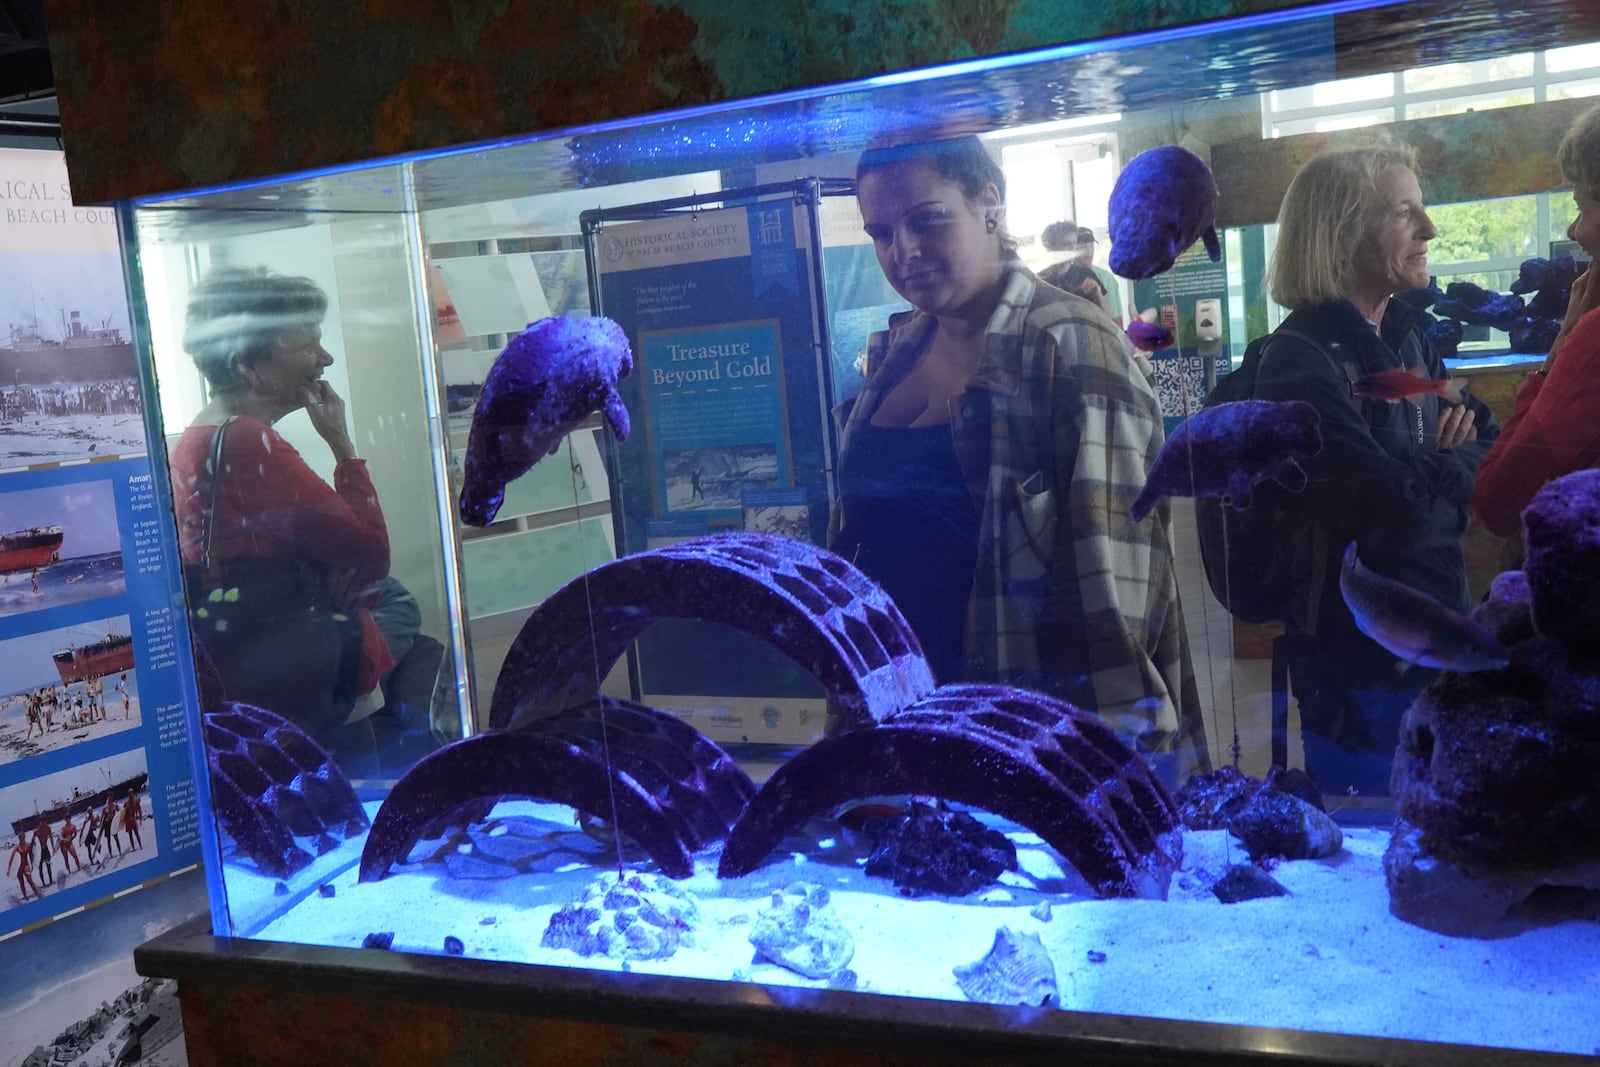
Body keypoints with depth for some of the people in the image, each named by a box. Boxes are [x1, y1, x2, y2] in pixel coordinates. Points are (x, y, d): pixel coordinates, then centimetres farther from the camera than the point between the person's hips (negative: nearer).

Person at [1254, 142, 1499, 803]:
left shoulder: (1406, 336, 7)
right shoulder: (1301, 364, -19)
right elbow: (1397, 512, -27)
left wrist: (1429, 475, -14)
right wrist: (1452, 476, -6)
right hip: (1363, 665, -8)